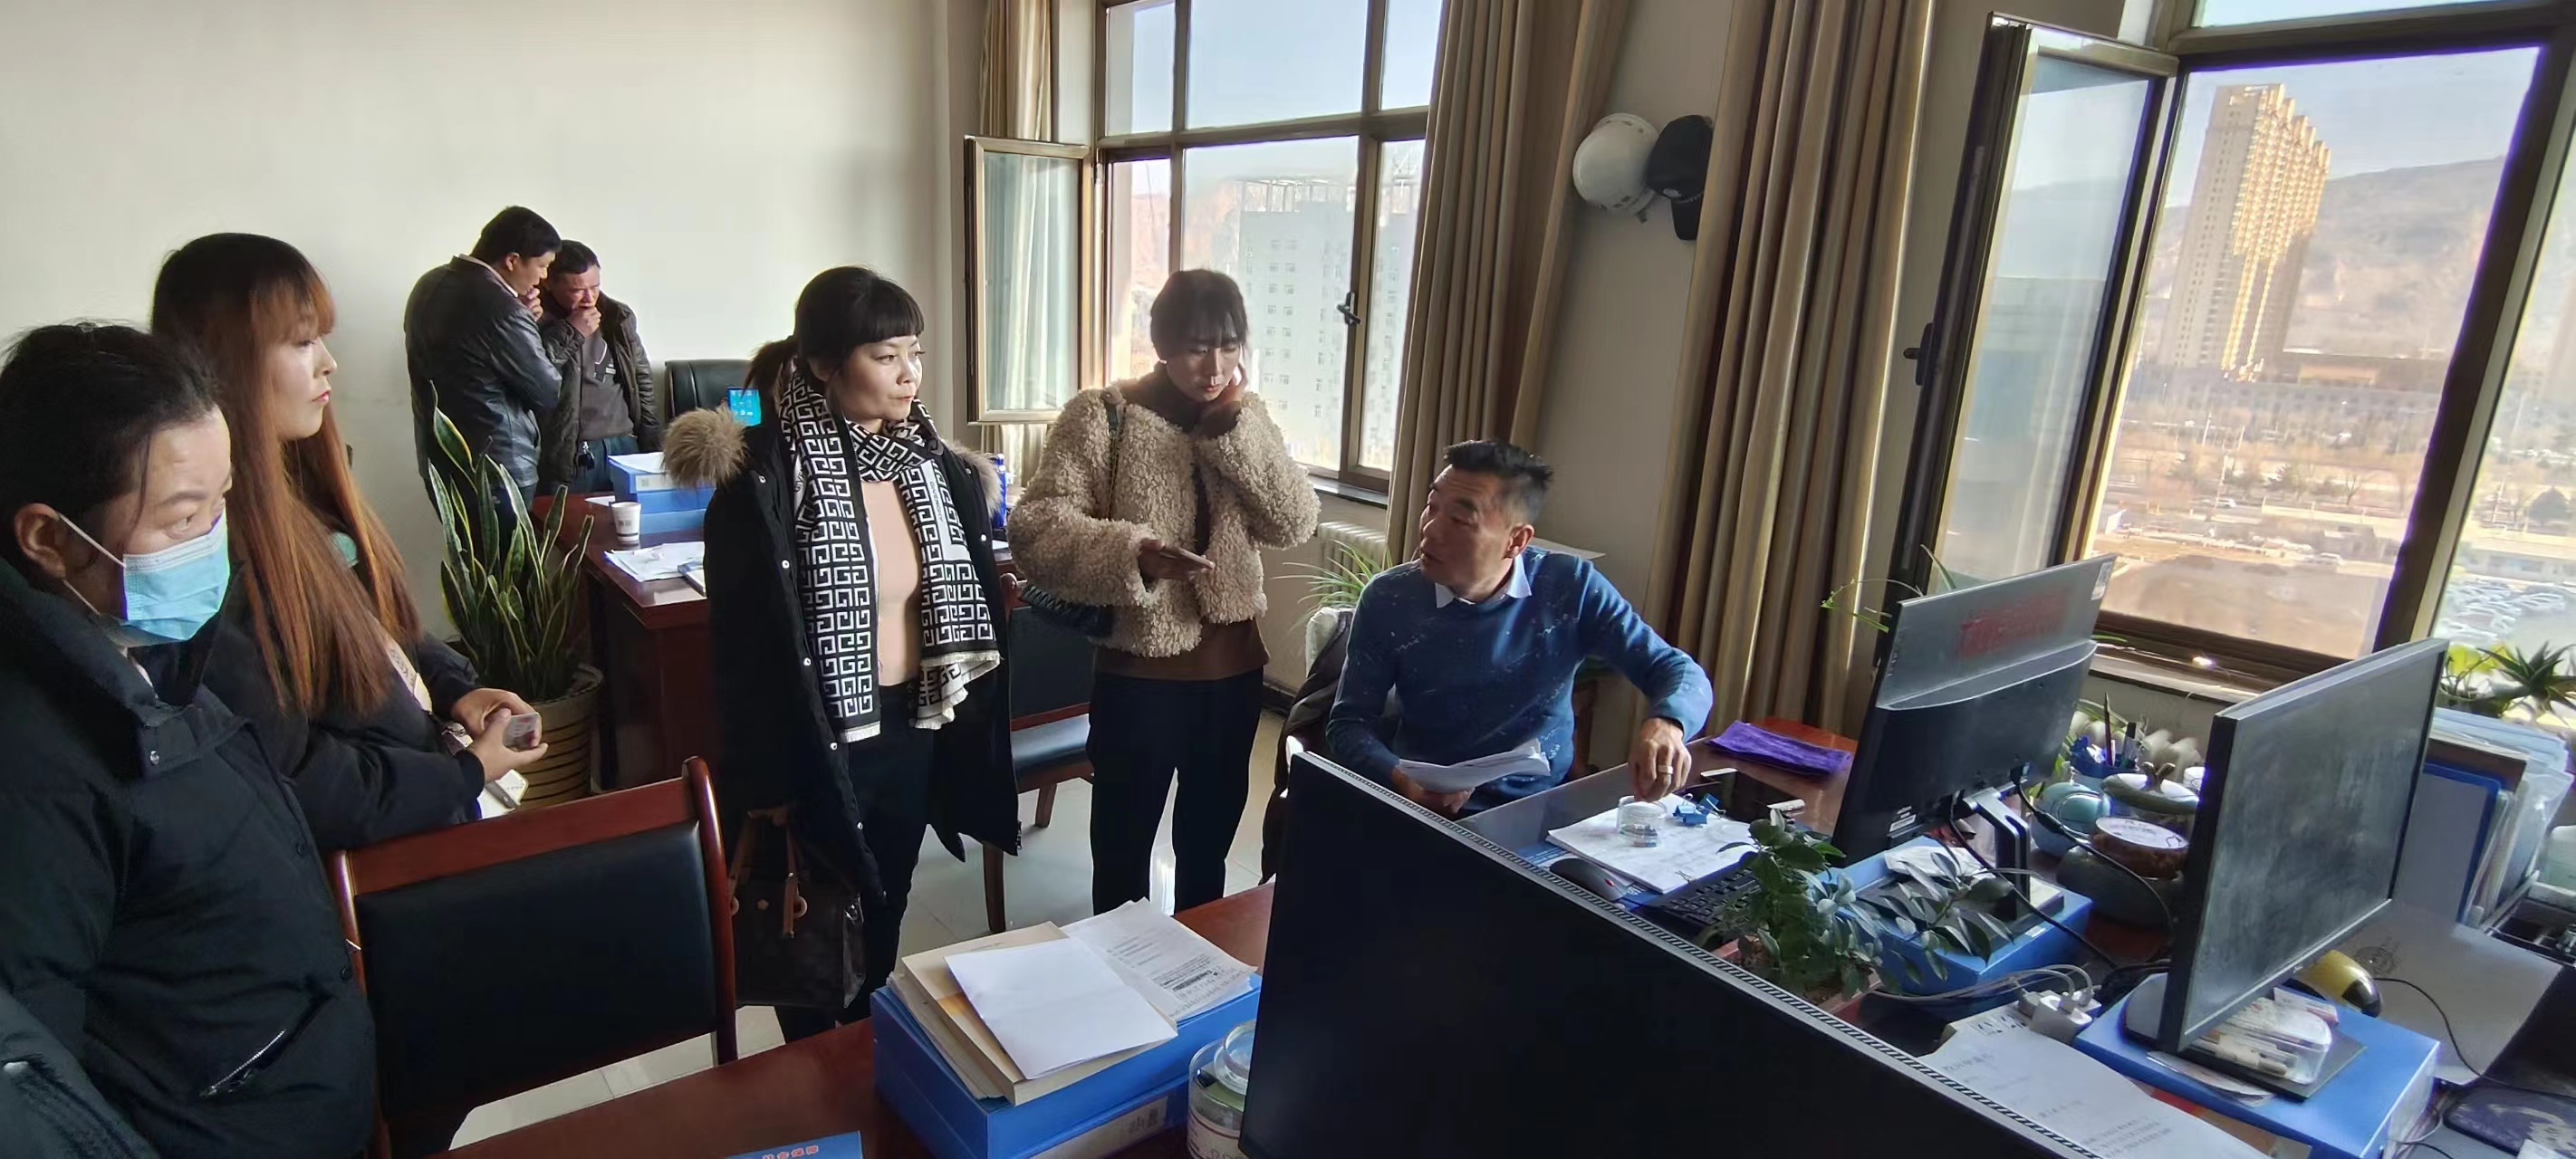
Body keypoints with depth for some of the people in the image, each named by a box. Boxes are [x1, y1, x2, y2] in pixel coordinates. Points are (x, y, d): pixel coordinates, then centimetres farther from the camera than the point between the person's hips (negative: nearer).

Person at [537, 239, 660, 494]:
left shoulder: (619, 316, 12)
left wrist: (654, 448, 11)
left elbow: (643, 383, 16)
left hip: (625, 445, 5)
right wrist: (571, 333, -17)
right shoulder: (537, 322, -5)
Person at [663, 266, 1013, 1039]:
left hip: (914, 732, 6)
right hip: (816, 744, -6)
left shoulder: (936, 466, 0)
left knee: (883, 923, 24)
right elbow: (744, 646, -17)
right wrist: (766, 795, -15)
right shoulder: (765, 481, -19)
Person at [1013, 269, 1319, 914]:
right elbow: (1035, 528, -17)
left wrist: (1236, 433, -14)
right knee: (1122, 851, 11)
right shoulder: (1102, 416, -10)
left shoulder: (1247, 416, 4)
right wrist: (1131, 553, -33)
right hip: (1138, 673, -4)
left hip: (1233, 668, 5)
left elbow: (1295, 524, -5)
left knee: (1208, 844, 22)